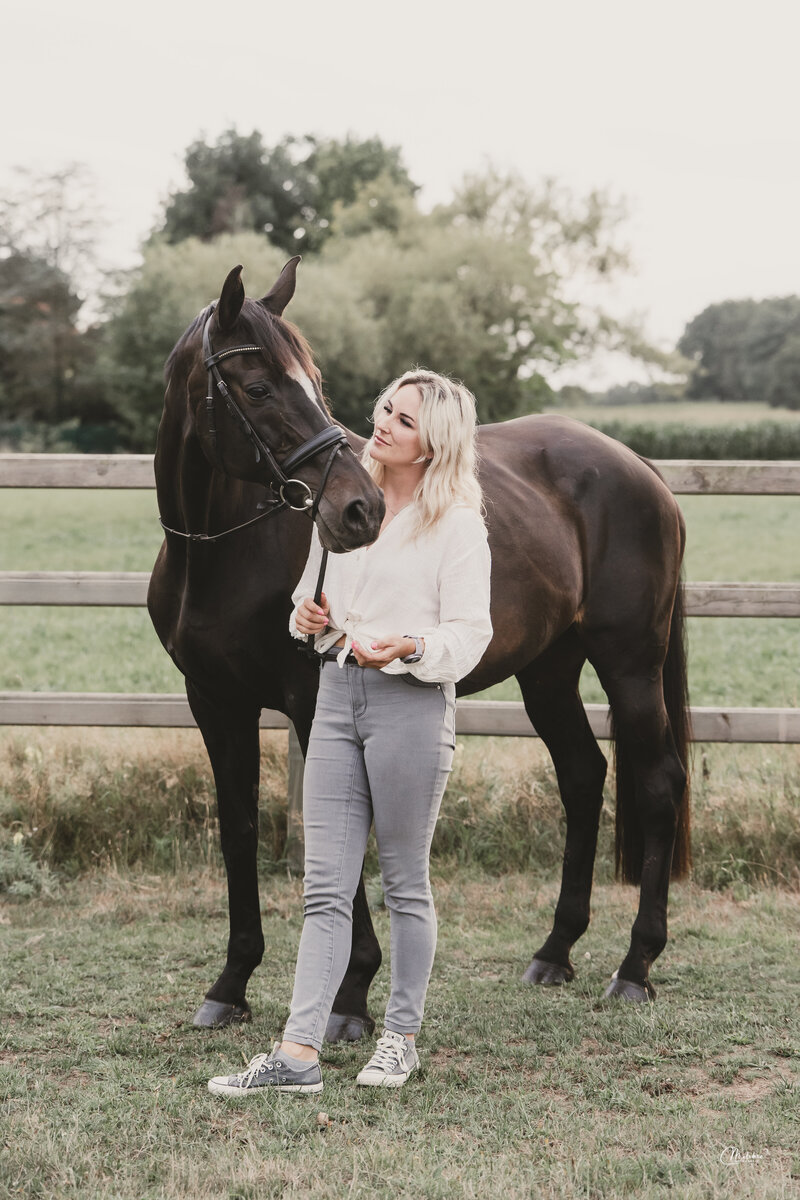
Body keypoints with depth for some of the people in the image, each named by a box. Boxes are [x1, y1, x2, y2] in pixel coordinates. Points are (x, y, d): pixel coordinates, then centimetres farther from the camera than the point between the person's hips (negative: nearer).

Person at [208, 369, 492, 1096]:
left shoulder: (458, 524, -6)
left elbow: (470, 635, -9)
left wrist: (411, 646, -27)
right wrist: (308, 616, 0)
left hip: (412, 703, -5)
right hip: (338, 693, 5)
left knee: (405, 883, 7)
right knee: (326, 887, 2)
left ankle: (402, 1037, 21)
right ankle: (299, 1053, 0)